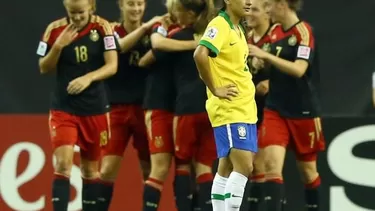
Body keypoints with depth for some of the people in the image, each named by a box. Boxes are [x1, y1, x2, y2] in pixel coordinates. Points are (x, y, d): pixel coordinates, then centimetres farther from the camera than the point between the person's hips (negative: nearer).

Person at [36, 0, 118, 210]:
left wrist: (88, 78, -28)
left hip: (95, 108, 1)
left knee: (91, 167, 11)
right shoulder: (55, 29, -3)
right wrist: (58, 46, -15)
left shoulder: (102, 27, -6)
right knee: (63, 163, -15)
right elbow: (44, 68, 1)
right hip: (63, 107, -1)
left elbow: (112, 66, -11)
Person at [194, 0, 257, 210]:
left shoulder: (237, 29, 16)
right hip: (229, 109, -9)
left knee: (227, 168, 9)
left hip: (245, 108, 9)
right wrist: (214, 89, -21)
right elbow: (200, 55, -28)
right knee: (244, 166, -14)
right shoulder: (220, 25, -13)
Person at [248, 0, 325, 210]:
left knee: (307, 169, 10)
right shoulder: (275, 32, 8)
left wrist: (266, 55, -25)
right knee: (272, 164, -13)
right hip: (275, 109, 5)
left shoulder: (303, 31, -12)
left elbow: (299, 69, -23)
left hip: (303, 112, -5)